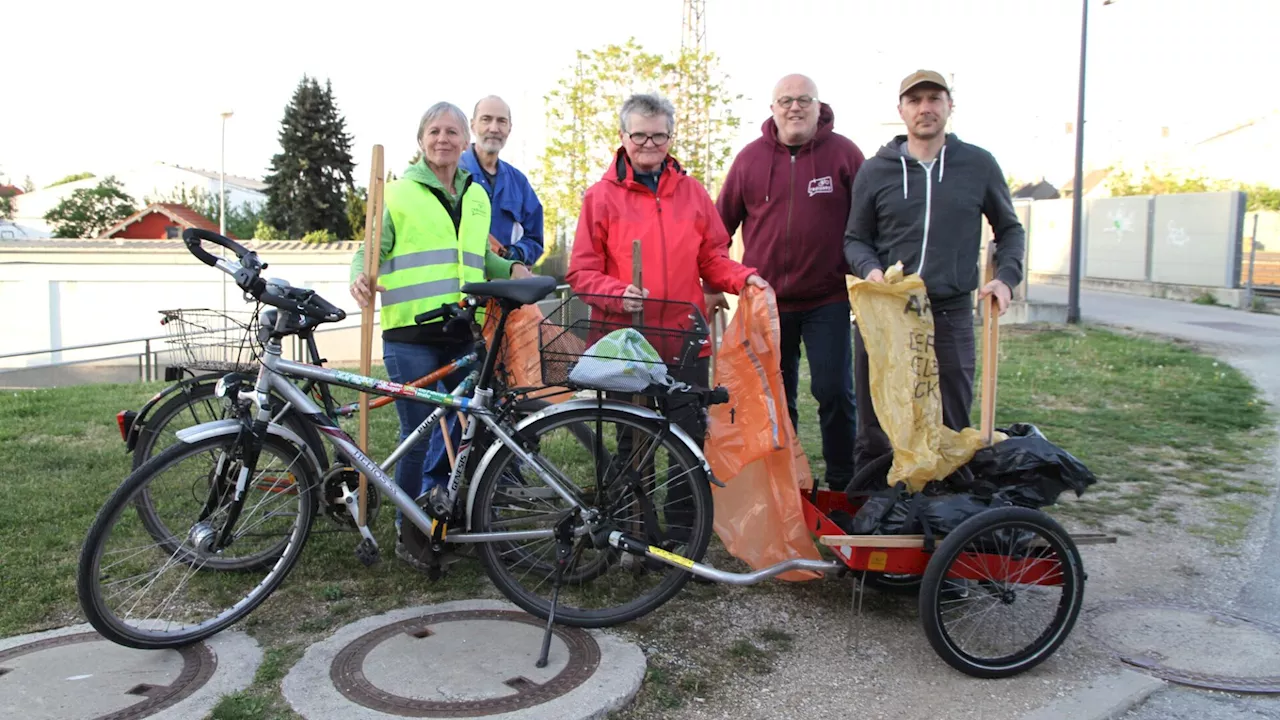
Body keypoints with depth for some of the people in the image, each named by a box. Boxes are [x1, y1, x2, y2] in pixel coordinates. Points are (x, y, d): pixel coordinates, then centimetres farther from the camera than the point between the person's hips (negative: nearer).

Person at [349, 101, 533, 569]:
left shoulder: (477, 196, 17)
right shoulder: (398, 193, 2)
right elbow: (369, 250, 0)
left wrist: (512, 269, 9)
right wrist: (360, 277, -21)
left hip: (462, 335, 5)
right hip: (411, 337, -5)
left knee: (459, 429, 11)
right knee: (417, 437, -1)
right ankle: (408, 535, 15)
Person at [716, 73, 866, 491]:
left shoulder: (843, 153, -1)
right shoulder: (751, 158, 4)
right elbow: (722, 224, 8)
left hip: (828, 300, -2)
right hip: (766, 300, 2)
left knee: (834, 392, -2)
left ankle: (842, 484, 14)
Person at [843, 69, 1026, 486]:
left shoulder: (979, 165, 6)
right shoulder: (876, 171, 6)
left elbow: (1010, 229, 16)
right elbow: (855, 238, 11)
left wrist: (1006, 277, -1)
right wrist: (870, 269, -10)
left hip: (950, 314, 0)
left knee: (952, 426, 6)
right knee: (874, 425, 6)